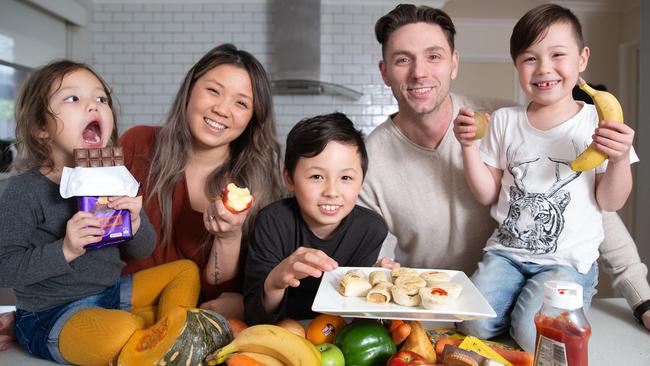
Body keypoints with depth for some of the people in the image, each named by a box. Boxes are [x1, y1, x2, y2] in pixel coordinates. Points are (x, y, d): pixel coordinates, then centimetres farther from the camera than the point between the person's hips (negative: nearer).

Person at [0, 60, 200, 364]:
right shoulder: (25, 190, -14)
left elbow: (142, 250, 6)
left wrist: (134, 220, -16)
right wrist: (65, 250, -27)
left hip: (111, 292, 7)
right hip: (51, 316, -7)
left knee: (186, 270, 8)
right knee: (120, 331, -36)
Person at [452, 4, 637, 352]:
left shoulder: (598, 122, -2)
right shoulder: (504, 121, 3)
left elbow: (610, 202, 0)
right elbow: (488, 194, 4)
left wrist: (620, 159, -19)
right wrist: (468, 146, -9)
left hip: (568, 260, -2)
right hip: (506, 250, 2)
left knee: (534, 334, -21)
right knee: (474, 324, -15)